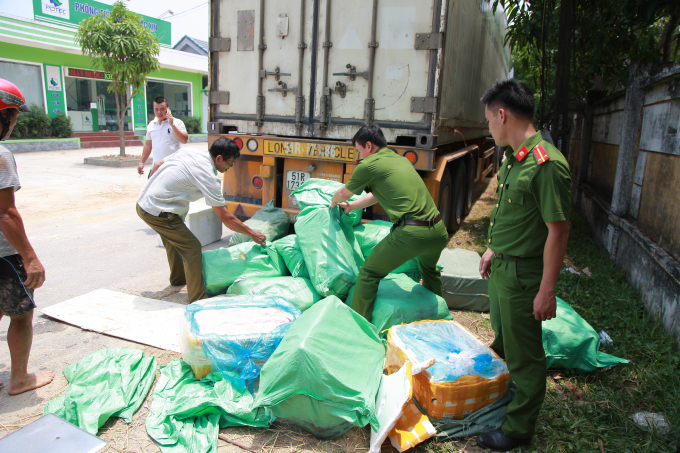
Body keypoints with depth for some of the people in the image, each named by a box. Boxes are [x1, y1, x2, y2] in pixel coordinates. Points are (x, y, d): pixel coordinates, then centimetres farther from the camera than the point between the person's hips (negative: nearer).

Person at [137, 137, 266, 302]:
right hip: (157, 212, -9)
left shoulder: (187, 152, 4)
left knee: (173, 239, 28)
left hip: (142, 201, 9)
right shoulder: (207, 176, -19)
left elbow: (156, 166, 17)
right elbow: (226, 218, -17)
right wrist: (252, 233, -8)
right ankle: (198, 299, 1)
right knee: (192, 248, -3)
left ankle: (178, 278, 49)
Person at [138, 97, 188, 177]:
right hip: (156, 166, 5)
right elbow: (148, 145, 22)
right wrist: (141, 162, 19)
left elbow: (184, 140, -16)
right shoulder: (151, 125, 14)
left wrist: (172, 125, -18)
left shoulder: (177, 123, -2)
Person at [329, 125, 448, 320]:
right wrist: (352, 206, 44)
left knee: (369, 273, 7)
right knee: (429, 267, 36)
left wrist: (333, 203, 38)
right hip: (439, 231, 8)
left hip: (411, 233, -8)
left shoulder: (369, 165, -1)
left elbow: (343, 193, 15)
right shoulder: (401, 159, 21)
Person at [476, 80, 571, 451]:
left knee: (523, 355, 7)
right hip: (501, 267, 9)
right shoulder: (512, 158, 6)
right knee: (502, 341, 25)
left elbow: (558, 231, -23)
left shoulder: (547, 164, -23)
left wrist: (547, 291, -21)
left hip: (523, 274, -9)